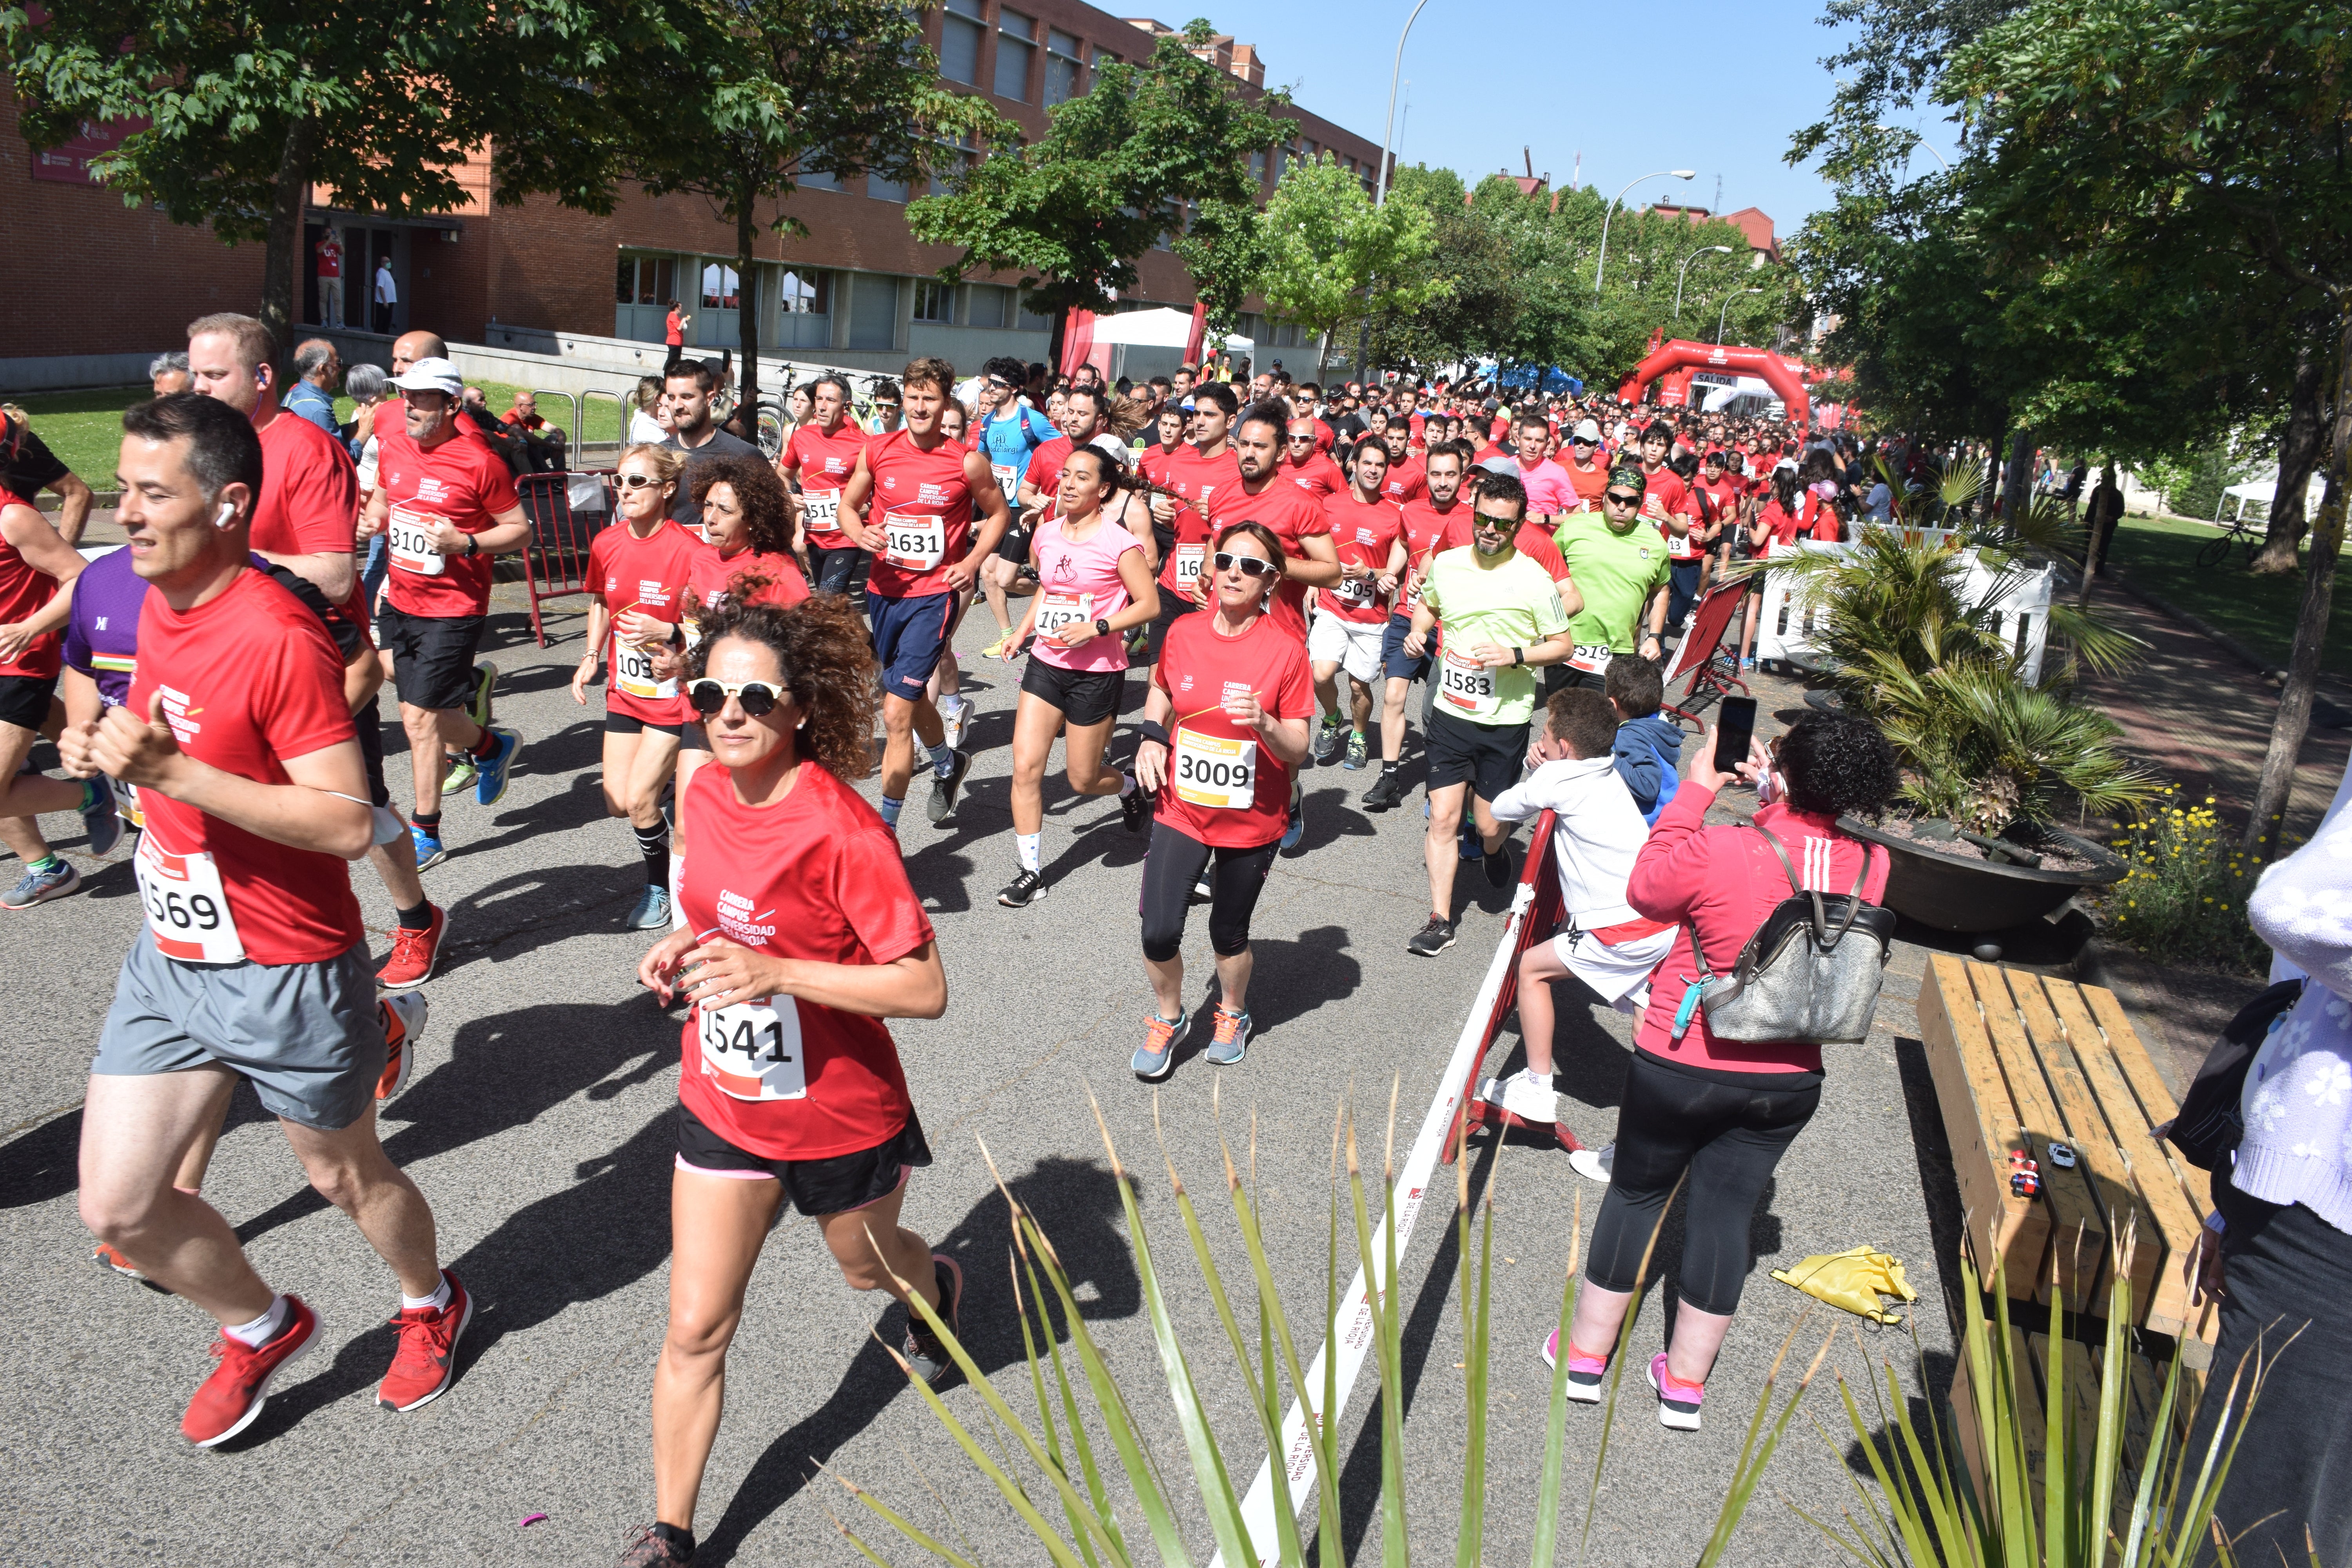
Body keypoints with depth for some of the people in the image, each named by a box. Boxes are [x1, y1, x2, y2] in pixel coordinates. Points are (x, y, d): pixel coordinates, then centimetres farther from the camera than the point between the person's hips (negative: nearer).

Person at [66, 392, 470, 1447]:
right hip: (170, 955, 7)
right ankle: (262, 1326, 36)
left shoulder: (278, 638, -24)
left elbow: (349, 823, -27)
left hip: (288, 975, -7)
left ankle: (431, 1304, 44)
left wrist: (173, 770, -32)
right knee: (115, 1204, 10)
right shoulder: (160, 604, 2)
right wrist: (110, 752, -1)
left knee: (343, 1177, 15)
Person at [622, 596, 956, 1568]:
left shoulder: (842, 829, -27)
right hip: (723, 1106, 4)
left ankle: (937, 1287, 61)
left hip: (840, 1116, -4)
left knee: (868, 1267, 25)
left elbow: (925, 989, -28)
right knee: (695, 1330, 6)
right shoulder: (704, 795, -6)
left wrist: (775, 972, -35)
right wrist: (682, 948, -8)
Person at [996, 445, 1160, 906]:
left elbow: (1150, 604, -11)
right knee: (1026, 767, -5)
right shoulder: (1046, 534, 5)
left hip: (1096, 673, -5)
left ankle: (1130, 786, 42)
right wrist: (1024, 628, 8)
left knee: (1083, 780, 7)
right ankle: (1030, 870, 6)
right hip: (1045, 664, 5)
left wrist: (1096, 628, -21)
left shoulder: (1119, 543, -13)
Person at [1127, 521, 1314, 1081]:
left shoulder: (1285, 650, -13)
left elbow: (1298, 750, -11)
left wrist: (1264, 724, -30)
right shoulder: (1183, 632, -4)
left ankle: (1233, 1014, 44)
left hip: (1251, 821, -2)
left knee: (1229, 933, 13)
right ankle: (1168, 1018, 23)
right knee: (1159, 932, -7)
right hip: (1182, 808, 2)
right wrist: (1152, 737, -1)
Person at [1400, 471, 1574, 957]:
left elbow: (1562, 646, -3)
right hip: (1450, 712, 2)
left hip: (1504, 721, -2)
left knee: (1489, 826, 5)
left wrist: (1515, 655, -19)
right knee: (1443, 817, -1)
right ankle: (1440, 920, 8)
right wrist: (1417, 631, 1)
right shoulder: (1446, 563, 0)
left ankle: (1493, 848, 44)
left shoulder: (1534, 580, -10)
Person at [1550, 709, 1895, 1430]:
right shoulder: (1870, 868, -9)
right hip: (1788, 1081, 4)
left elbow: (1644, 891, -5)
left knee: (1636, 1193, 16)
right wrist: (1772, 801, 9)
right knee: (1726, 1211, 16)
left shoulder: (1720, 850, -25)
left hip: (1682, 1067, -3)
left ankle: (1586, 1355, 30)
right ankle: (1685, 1382, 28)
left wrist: (1696, 790, -2)